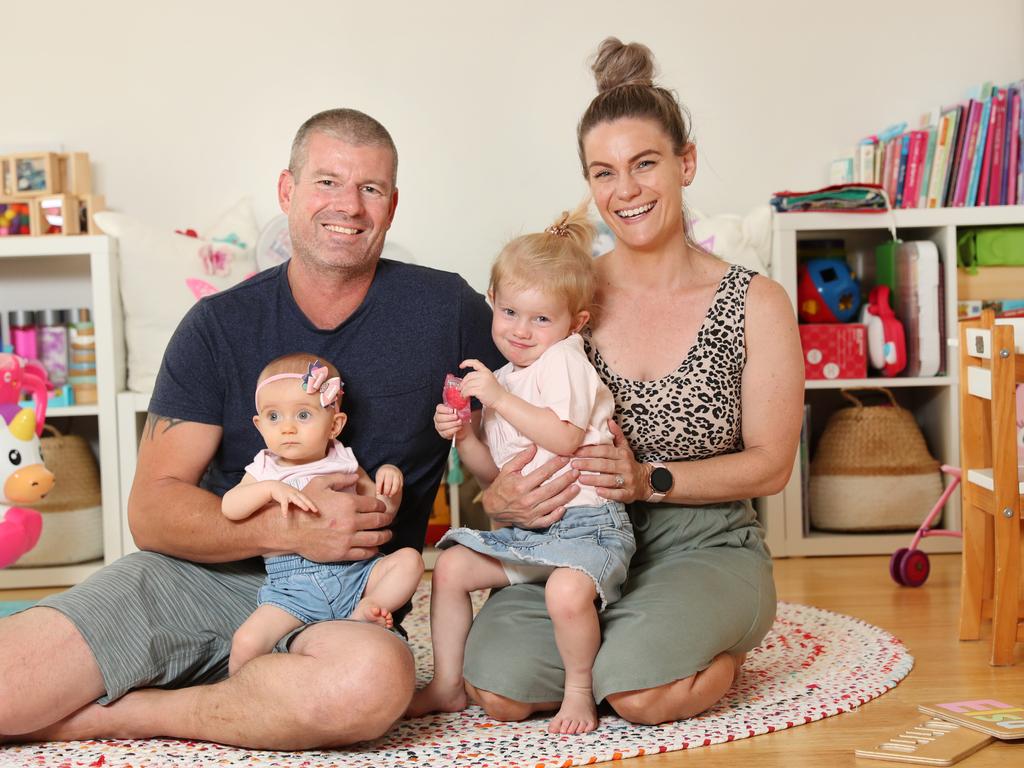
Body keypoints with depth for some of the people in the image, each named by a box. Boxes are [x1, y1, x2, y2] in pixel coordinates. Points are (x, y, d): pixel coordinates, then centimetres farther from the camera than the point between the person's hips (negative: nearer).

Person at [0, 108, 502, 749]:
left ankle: (118, 715, -15)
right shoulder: (219, 325, 3)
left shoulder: (447, 311, 1)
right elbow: (151, 512, -3)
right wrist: (286, 529, -19)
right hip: (191, 578, -1)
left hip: (340, 606, 1)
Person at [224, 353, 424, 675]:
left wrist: (390, 477, -1)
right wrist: (271, 488, -21)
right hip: (292, 586, -2)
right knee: (246, 642, -23)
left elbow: (381, 510, 18)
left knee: (409, 559, -17)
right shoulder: (265, 470, 10)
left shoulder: (344, 463, 13)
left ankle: (365, 611, -21)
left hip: (354, 573, 2)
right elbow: (228, 508, -8)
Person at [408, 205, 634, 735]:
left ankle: (579, 692, -6)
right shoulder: (505, 380, 15)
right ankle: (447, 685, 16)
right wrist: (462, 436, -2)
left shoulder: (563, 361, -9)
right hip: (522, 527, 8)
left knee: (567, 591, -33)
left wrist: (498, 398, -22)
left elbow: (564, 438, -25)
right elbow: (493, 472, 17)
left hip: (583, 520, -8)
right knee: (450, 567, 3)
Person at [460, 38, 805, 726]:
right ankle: (628, 635, 9)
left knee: (641, 692, -29)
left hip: (706, 546, -2)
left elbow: (771, 464, -1)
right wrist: (503, 497, -18)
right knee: (498, 688, -23)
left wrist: (650, 481, -16)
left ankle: (724, 647, 6)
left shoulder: (757, 304, -3)